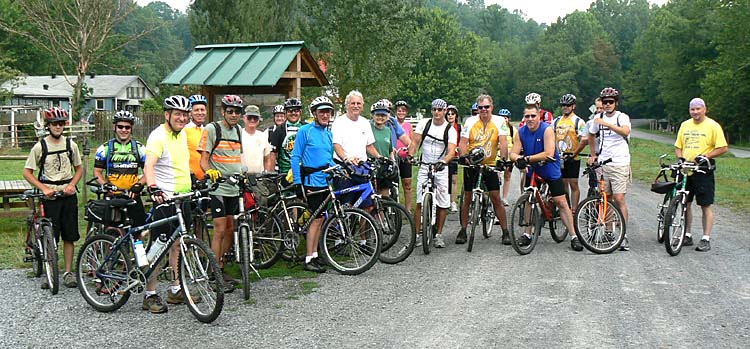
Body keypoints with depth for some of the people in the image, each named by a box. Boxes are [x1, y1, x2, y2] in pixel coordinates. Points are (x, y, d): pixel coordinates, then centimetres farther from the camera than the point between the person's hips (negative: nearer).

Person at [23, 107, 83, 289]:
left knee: (69, 236, 4)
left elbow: (79, 168, 14)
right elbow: (27, 172, -1)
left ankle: (68, 272, 13)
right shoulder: (40, 146, -3)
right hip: (49, 196, -2)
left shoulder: (71, 144, 4)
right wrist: (44, 188, -12)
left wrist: (72, 184, -5)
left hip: (68, 195, 2)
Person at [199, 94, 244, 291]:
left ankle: (221, 269, 20)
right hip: (218, 187, -7)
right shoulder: (212, 129, -6)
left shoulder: (238, 131, 15)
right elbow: (203, 159, -10)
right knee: (220, 230, -9)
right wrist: (210, 171, -29)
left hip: (235, 188, 7)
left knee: (230, 230, 9)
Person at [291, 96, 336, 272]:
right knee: (318, 218, -10)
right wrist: (297, 182, -13)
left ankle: (314, 254, 19)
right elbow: (295, 157, -7)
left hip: (326, 180, 7)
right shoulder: (305, 130, -5)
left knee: (320, 218, 10)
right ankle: (309, 259, -6)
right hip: (312, 179, -7)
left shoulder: (329, 134, 15)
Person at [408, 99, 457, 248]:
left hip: (441, 168, 0)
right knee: (420, 202, -7)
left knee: (443, 204, 0)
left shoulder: (450, 130, -5)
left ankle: (438, 235, 13)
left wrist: (443, 162, -36)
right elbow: (415, 142, -3)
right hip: (425, 167, 0)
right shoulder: (424, 123, 0)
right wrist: (410, 155, -22)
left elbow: (452, 151, -16)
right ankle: (418, 234, -2)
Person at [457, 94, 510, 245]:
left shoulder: (499, 121, -6)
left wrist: (504, 158, -31)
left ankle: (505, 232, 5)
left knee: (496, 199, -2)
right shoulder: (470, 121, -4)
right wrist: (464, 156, -27)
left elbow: (503, 142, -15)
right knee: (467, 198, 6)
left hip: (490, 165, -1)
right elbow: (463, 142, -8)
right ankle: (463, 231, 16)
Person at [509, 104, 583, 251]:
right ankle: (527, 234, 20)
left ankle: (573, 236, -2)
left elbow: (549, 154, -28)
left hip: (551, 171, -4)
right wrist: (518, 159, -35)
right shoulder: (521, 132, -6)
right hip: (532, 170, 4)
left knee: (561, 202, -6)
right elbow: (513, 153, -11)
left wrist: (527, 158, -32)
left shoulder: (547, 130, -19)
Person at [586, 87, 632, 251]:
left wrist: (607, 124, -36)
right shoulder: (598, 118, 9)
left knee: (619, 199, -9)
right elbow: (591, 135, 27)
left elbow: (625, 132, -28)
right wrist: (593, 155, 20)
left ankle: (624, 236, -6)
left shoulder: (622, 117, -6)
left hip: (619, 164, -5)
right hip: (602, 163, 5)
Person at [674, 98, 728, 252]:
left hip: (703, 171, -5)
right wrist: (680, 158, 0)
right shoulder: (685, 125, 11)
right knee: (685, 203, 10)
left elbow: (723, 148, -7)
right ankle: (687, 235, 22)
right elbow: (678, 146, 18)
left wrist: (705, 156, -16)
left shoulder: (713, 126, -4)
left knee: (706, 205, -1)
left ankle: (706, 239, 3)